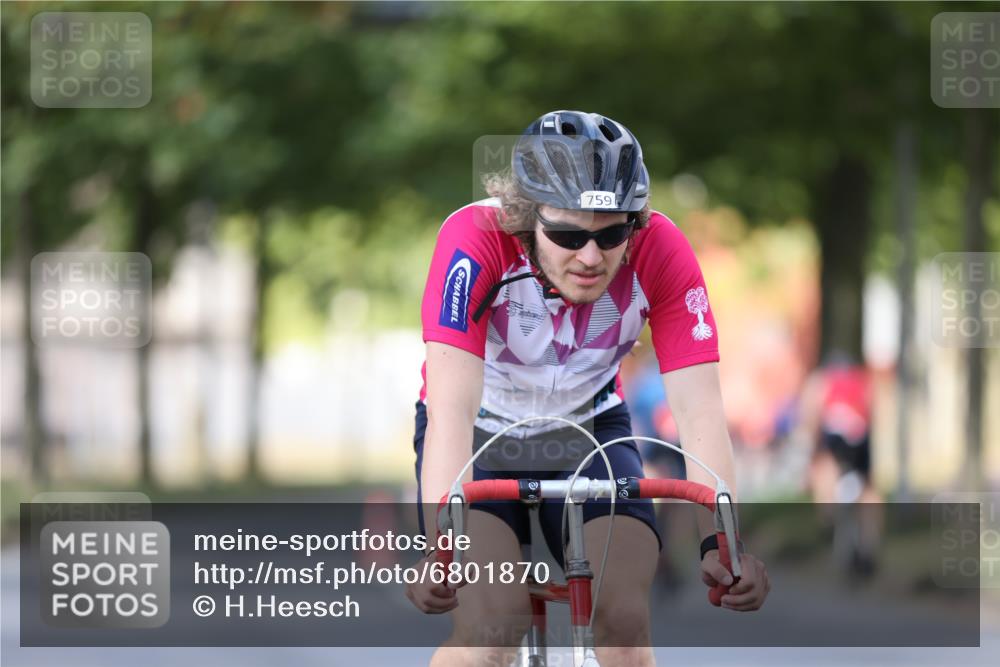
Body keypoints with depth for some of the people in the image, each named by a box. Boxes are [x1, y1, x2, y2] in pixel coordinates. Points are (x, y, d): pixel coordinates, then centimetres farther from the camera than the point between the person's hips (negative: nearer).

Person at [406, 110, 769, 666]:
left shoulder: (660, 251, -26)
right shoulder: (476, 239, -33)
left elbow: (700, 411, -30)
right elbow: (452, 406, -41)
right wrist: (440, 546, -55)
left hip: (588, 427, 2)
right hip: (482, 432, -2)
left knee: (625, 621, -18)